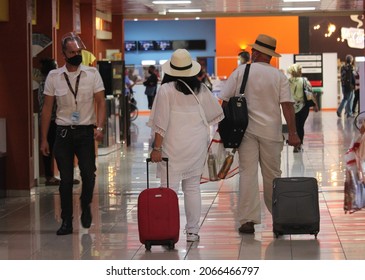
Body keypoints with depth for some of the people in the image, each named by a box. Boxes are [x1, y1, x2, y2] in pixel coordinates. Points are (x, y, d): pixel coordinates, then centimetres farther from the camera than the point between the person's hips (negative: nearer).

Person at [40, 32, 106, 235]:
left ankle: (86, 206, 21)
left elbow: (101, 102, -1)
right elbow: (47, 108, 6)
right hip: (63, 132, 1)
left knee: (89, 174, -9)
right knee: (66, 179, 2)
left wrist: (100, 127, -17)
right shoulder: (54, 76, 3)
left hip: (86, 132, -1)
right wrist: (44, 139, 4)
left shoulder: (92, 74, 1)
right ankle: (66, 222, 10)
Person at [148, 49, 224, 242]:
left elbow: (162, 123, -12)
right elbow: (216, 113, 12)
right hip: (197, 144, 5)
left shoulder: (166, 90, -10)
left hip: (174, 146, -4)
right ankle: (192, 231, 13)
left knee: (170, 188, -2)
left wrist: (157, 148, -7)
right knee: (193, 187, 11)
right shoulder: (200, 90, 4)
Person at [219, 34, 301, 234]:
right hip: (270, 131, 1)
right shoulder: (279, 76, 0)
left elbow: (225, 101, 1)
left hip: (246, 130, 0)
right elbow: (287, 105, -7)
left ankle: (247, 219, -7)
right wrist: (293, 133, -7)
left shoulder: (240, 72, 1)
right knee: (272, 174, 12)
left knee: (247, 173, -1)